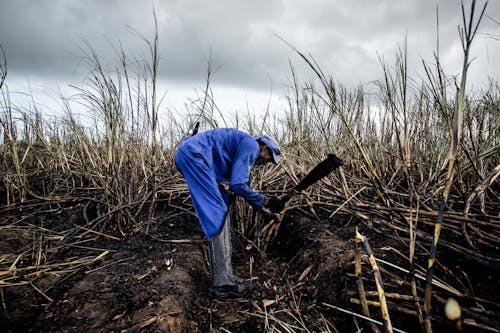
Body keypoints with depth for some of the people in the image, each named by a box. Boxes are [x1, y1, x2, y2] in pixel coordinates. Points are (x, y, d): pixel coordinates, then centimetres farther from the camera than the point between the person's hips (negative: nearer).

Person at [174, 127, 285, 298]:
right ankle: (223, 283, -11)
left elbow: (243, 186, 33)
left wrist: (262, 209, 34)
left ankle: (224, 274, 14)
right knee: (218, 213, -12)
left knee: (223, 206, 12)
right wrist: (266, 200, -1)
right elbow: (237, 185, -13)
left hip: (188, 154, 11)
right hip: (193, 154, -11)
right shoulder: (251, 145, -5)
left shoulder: (244, 149, 25)